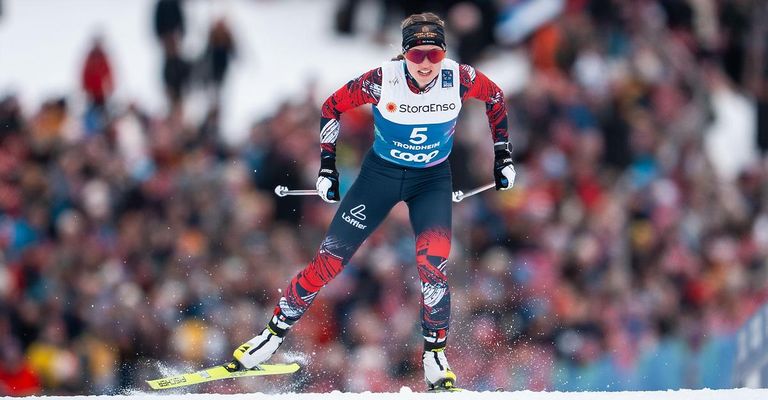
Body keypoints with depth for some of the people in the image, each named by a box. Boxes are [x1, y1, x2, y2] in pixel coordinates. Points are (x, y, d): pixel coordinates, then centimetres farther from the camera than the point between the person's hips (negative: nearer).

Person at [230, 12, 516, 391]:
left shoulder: (459, 79, -22)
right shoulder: (383, 80, -26)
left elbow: (495, 97, 1)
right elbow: (333, 106, -9)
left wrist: (502, 155, 1)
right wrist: (327, 166, -9)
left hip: (432, 180, 0)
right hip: (381, 172, 0)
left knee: (432, 265, -20)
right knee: (330, 259, -2)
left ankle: (434, 353, 0)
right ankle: (275, 333, 13)